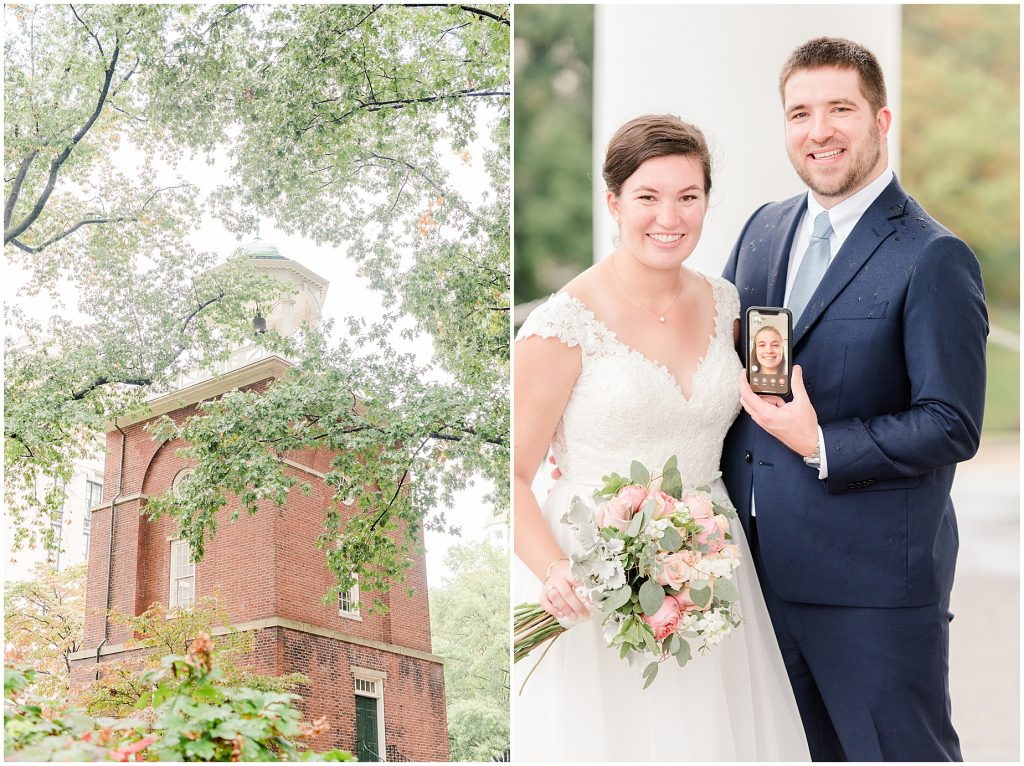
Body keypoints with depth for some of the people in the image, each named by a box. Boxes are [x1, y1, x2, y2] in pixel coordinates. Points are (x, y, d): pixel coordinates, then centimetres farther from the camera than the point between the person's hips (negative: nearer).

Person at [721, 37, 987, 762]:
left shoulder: (933, 258, -13)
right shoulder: (763, 229, 9)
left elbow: (952, 425, -15)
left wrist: (823, 447, -20)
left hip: (874, 577, -6)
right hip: (760, 564, 7)